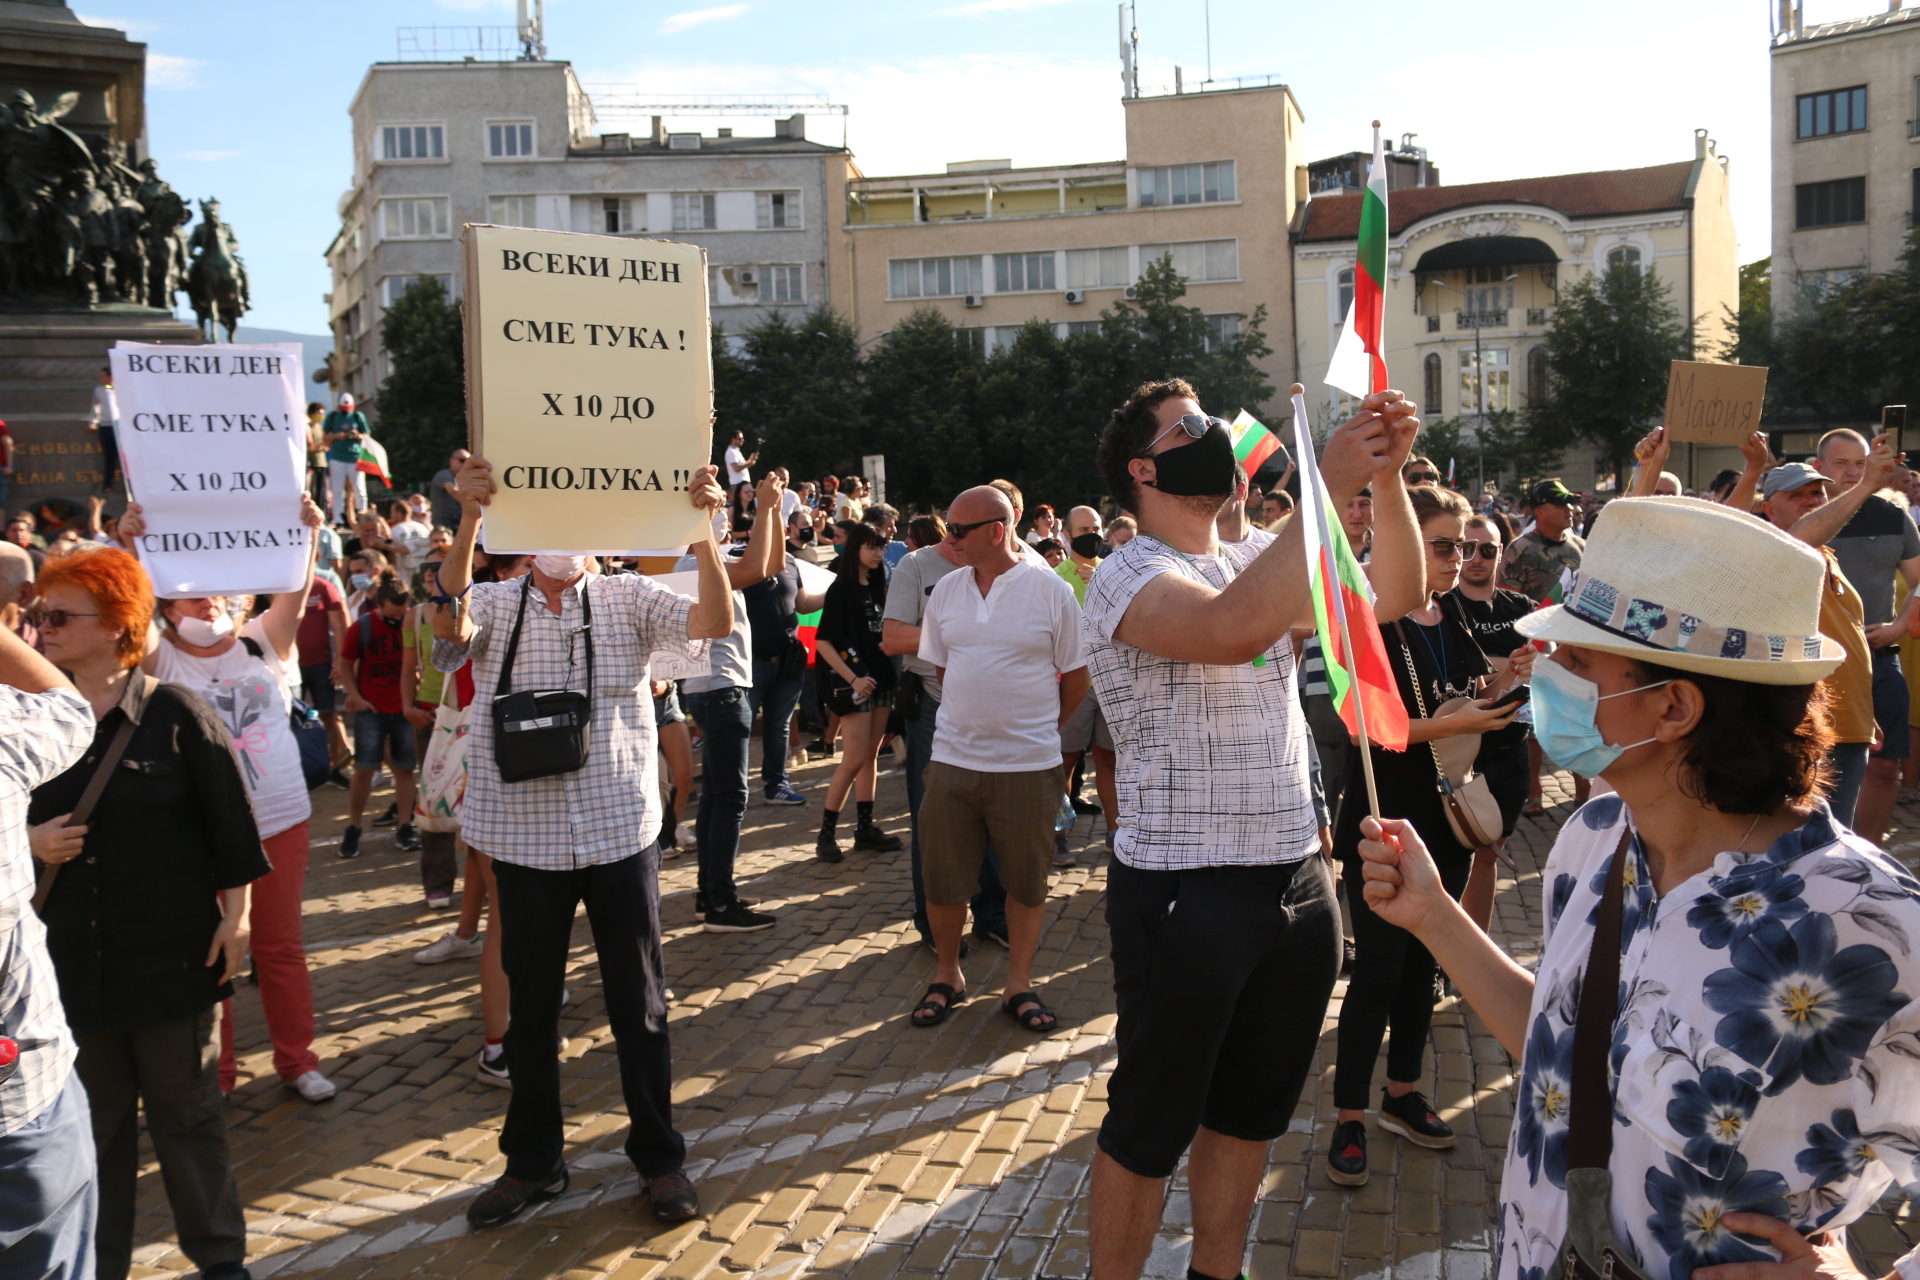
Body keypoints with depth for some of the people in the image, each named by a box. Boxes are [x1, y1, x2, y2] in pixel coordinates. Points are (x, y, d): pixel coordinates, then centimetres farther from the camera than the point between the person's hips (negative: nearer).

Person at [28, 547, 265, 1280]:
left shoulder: (178, 715, -7)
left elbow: (230, 825, -5)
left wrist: (235, 917, -7)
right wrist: (30, 842, -9)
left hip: (172, 954, -3)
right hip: (70, 958, 3)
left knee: (187, 1112, 10)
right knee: (93, 1122, 13)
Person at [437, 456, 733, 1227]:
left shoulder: (629, 599, -1)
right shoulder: (496, 606, -1)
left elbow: (715, 624, -16)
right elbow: (451, 620, -24)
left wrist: (703, 529, -30)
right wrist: (469, 520, -38)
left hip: (620, 832, 0)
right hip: (526, 838, 1)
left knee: (639, 1003, 9)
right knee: (531, 1006, 15)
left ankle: (658, 1157, 26)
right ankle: (532, 1161, 32)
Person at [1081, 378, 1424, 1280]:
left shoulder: (1256, 563, 11)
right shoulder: (1130, 576, -13)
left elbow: (1394, 596, 5)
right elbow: (1235, 629, -34)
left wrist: (1387, 475, -9)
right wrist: (1329, 486, -30)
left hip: (1297, 879, 8)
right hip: (1186, 893, -8)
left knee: (1251, 1113, 21)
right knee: (1149, 1128, 7)